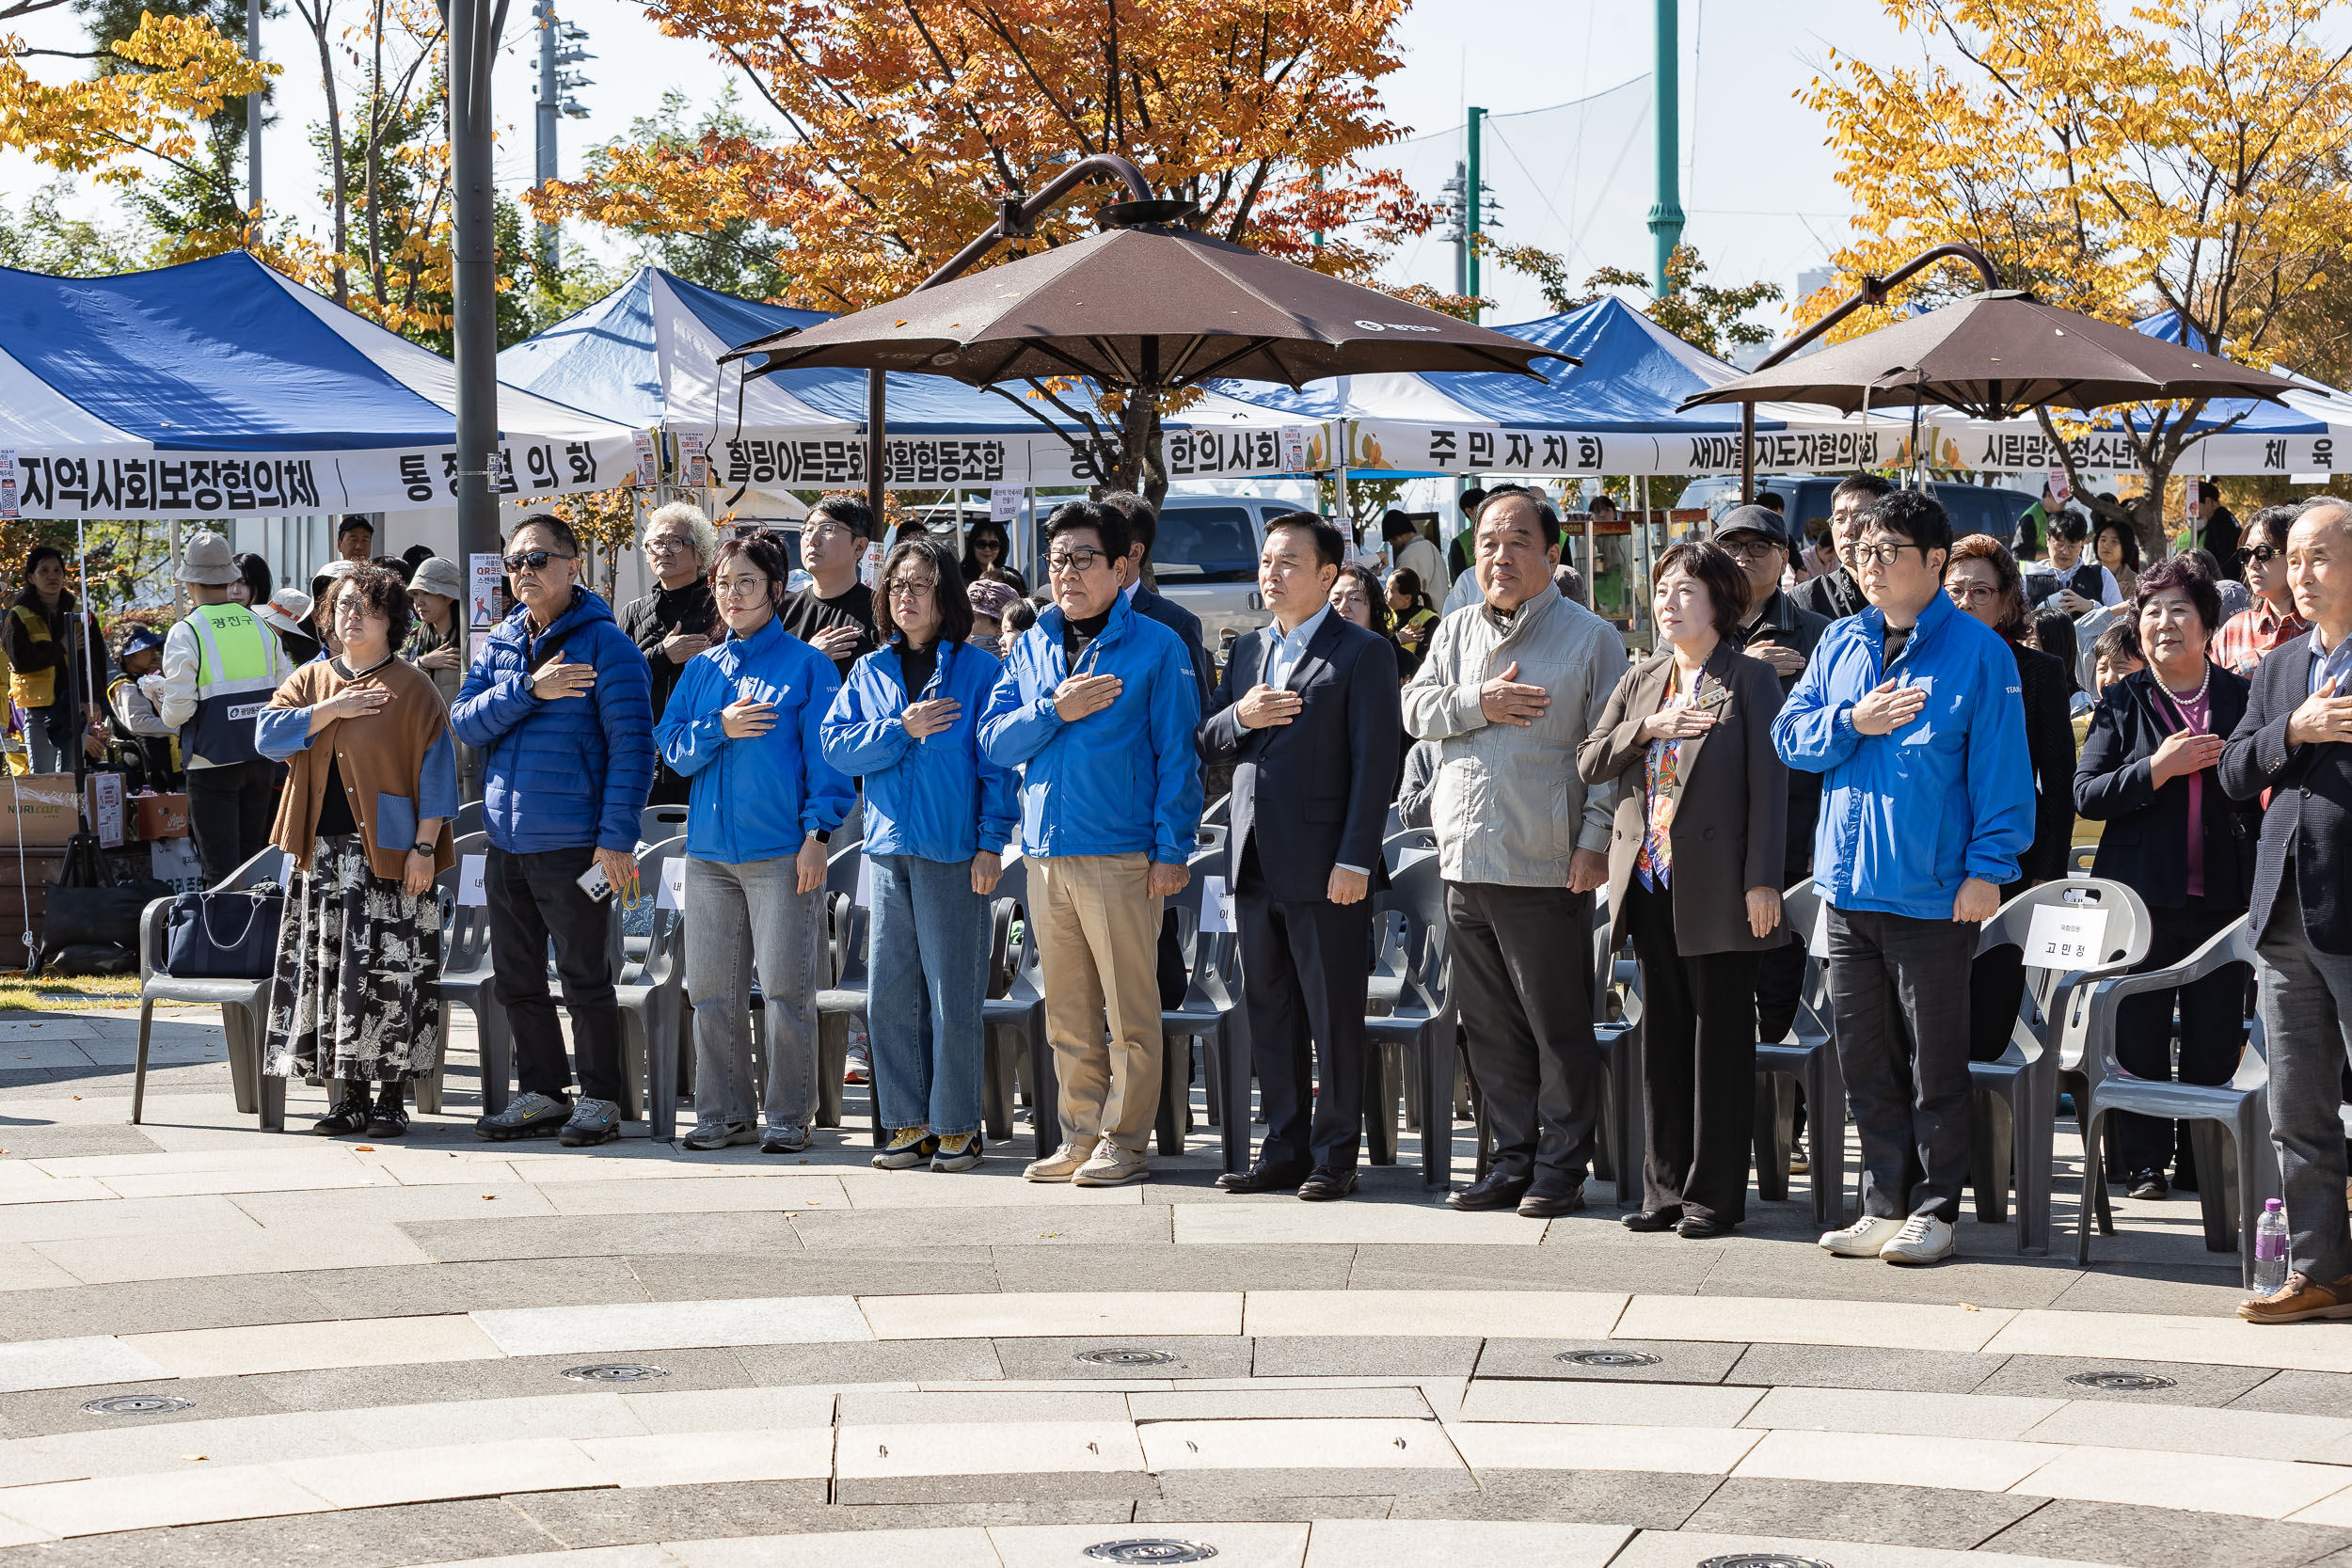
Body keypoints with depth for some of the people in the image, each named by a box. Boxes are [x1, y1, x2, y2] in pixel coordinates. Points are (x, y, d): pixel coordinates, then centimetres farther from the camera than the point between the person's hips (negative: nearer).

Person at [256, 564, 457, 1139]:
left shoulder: (412, 688, 1)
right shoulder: (310, 680, 15)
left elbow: (435, 771, -3)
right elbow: (267, 736, 1)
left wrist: (425, 847, -11)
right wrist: (330, 710, -8)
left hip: (388, 854, -4)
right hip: (322, 851, 4)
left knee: (388, 973, -6)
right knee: (326, 971, 3)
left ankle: (392, 1097, 1)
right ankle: (348, 1095, 9)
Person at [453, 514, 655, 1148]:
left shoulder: (604, 643, -8)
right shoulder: (501, 643, 12)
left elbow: (630, 744, -12)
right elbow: (466, 721, 1)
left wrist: (616, 837, -17)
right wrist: (529, 689, -15)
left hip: (571, 842, -7)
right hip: (505, 841, 7)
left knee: (584, 976, -1)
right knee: (516, 978, 12)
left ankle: (599, 1100, 8)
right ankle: (542, 1094, 23)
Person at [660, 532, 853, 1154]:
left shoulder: (806, 665, 1)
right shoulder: (702, 669, 15)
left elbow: (825, 753, -3)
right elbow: (673, 748, 10)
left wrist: (818, 834, -11)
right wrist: (721, 728, -9)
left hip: (782, 849, -5)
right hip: (711, 849, 5)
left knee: (786, 987, -5)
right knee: (712, 989, 6)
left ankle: (788, 1115, 3)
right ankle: (726, 1112, 15)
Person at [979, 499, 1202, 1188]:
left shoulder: (1155, 646, 0)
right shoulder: (1031, 647, 15)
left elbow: (1177, 754, -4)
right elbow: (995, 740, 9)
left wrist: (1172, 849, -10)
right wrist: (1054, 710, -8)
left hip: (1121, 854, -5)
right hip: (1045, 853, 5)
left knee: (1129, 1008, -3)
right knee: (1067, 1011, 9)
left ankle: (1124, 1141, 4)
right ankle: (1081, 1136, 17)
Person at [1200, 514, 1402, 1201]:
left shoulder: (1363, 652, -5)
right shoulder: (1247, 650, 16)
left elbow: (1376, 762, -10)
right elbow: (1206, 741, 17)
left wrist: (1355, 859, -16)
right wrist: (1239, 717, -6)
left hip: (1325, 869, -7)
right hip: (1256, 862, 7)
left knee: (1333, 1018, 0)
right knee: (1270, 1015, 11)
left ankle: (1334, 1155, 6)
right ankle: (1285, 1150, 19)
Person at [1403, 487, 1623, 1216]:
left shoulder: (1590, 636, 0)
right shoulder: (1456, 632, 16)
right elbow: (1415, 710, 9)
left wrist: (1596, 839, -12)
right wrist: (1479, 704, -9)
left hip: (1545, 868, -5)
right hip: (1465, 862, 5)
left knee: (1559, 1026, -2)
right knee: (1491, 1026, 10)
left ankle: (1561, 1165, 5)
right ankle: (1513, 1157, 19)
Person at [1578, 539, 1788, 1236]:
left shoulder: (1751, 680, -2)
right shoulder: (1639, 682, 16)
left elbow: (1768, 781, -7)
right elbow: (1589, 762, 8)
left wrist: (1761, 881, -13)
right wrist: (1647, 727, -9)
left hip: (1715, 885, -6)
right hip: (1649, 882, 6)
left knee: (1720, 1036, -1)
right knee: (1663, 1035, 9)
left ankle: (1714, 1193, 4)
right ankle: (1666, 1187, 15)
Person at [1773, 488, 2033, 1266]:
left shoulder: (1978, 652, -5)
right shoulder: (1841, 643, 11)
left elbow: (2001, 767, -8)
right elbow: (1790, 735, 10)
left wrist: (1988, 868, -14)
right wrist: (1853, 721, -9)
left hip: (1934, 893, -5)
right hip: (1849, 882, 6)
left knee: (1935, 1063, 2)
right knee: (1865, 1058, 10)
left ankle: (1934, 1210, 12)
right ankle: (1884, 1206, 19)